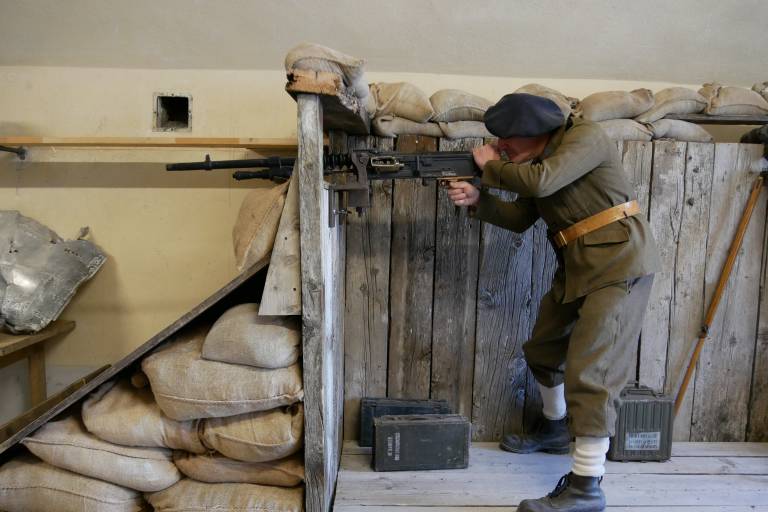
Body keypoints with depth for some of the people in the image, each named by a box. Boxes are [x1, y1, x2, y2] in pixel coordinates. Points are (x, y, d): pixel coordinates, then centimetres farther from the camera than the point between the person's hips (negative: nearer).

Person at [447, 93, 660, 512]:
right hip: (576, 268, 9)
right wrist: (477, 199, -6)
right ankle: (555, 429, 44)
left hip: (619, 263, -9)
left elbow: (541, 182, -29)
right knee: (542, 350, 20)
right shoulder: (535, 161, 11)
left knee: (589, 370, -15)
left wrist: (491, 167, -12)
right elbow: (519, 219, 10)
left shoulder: (585, 137, -14)